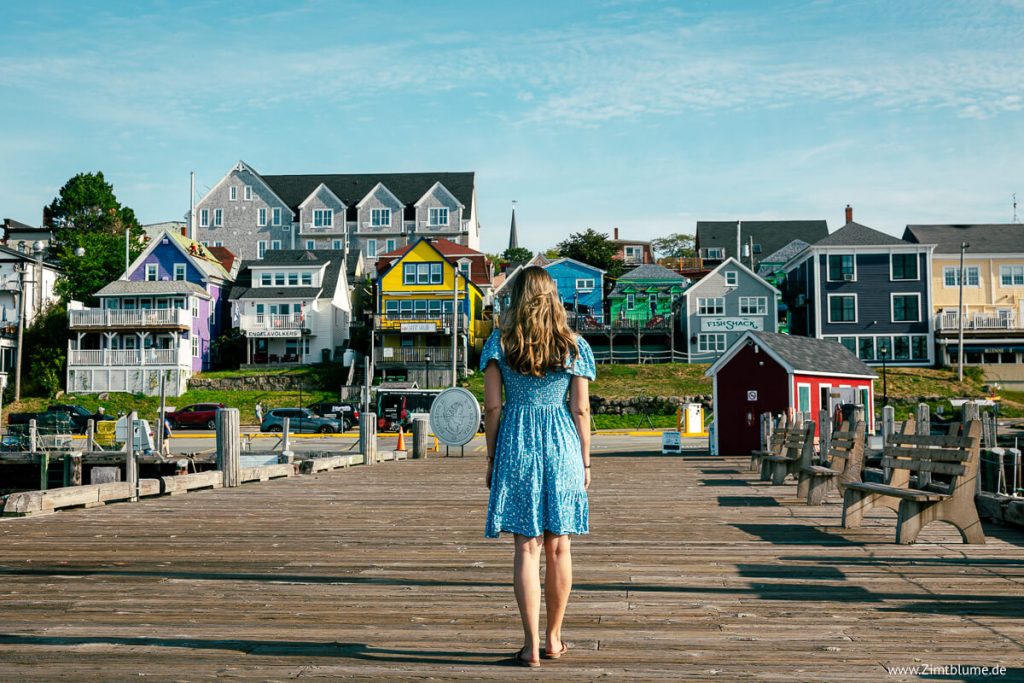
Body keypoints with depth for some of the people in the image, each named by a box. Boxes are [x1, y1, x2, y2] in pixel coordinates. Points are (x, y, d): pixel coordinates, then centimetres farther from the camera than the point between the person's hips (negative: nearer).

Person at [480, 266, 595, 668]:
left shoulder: (499, 343, 1)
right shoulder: (574, 346, 3)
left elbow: (492, 408, -2)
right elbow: (581, 411, 2)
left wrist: (492, 458, 6)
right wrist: (585, 462, 9)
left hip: (516, 445, -1)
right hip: (562, 445, 1)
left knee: (526, 548, 2)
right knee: (558, 547, 11)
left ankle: (532, 646, 3)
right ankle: (554, 639, 22)